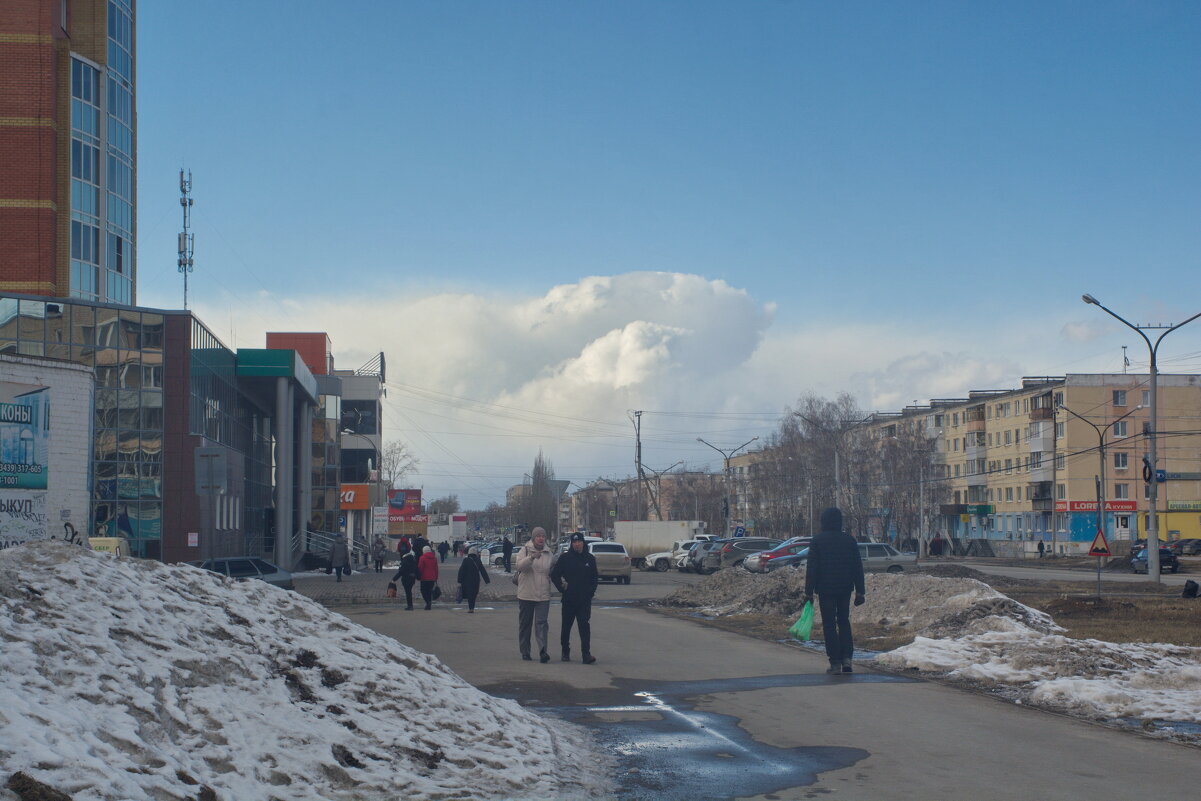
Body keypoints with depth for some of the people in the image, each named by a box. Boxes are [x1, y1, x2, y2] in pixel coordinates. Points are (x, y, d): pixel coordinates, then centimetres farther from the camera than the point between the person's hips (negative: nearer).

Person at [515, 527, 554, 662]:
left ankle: (543, 652, -18)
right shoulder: (525, 550, -1)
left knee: (541, 623, -9)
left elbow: (551, 572, 17)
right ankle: (525, 651, 18)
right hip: (526, 594, -1)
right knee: (525, 624, 8)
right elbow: (520, 565, -20)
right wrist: (532, 557, -37)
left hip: (543, 595, 1)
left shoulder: (548, 553, 10)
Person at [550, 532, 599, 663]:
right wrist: (562, 587, -4)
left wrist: (591, 591, 4)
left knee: (584, 625, -10)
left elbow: (595, 577, 16)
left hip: (585, 599, 0)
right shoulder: (565, 558, 0)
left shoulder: (590, 559, 7)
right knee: (566, 626, 9)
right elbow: (554, 575, 4)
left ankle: (586, 654, -15)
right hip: (569, 599, 0)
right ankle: (565, 652, 22)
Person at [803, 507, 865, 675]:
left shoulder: (818, 541, -5)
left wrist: (809, 592, -4)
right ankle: (847, 658, 1)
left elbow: (812, 568, -7)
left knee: (829, 625, 2)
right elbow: (857, 568, 5)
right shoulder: (849, 540, 4)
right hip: (845, 588, 3)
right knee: (844, 623, 14)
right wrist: (860, 591, 10)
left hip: (825, 589, -3)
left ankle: (835, 663, -1)